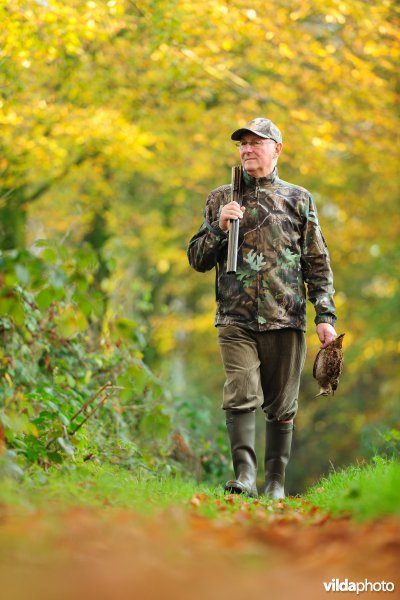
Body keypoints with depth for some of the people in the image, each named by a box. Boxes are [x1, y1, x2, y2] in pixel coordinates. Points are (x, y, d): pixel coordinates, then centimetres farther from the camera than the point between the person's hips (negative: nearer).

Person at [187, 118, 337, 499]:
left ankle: (275, 483, 12)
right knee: (241, 396, -15)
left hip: (285, 320, 0)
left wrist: (325, 315, -1)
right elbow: (197, 260, 13)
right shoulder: (221, 200, 13)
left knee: (282, 407, 4)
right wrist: (218, 227, -5)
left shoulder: (299, 199, 10)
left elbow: (318, 264, 8)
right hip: (236, 320, 0)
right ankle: (244, 476, -21)